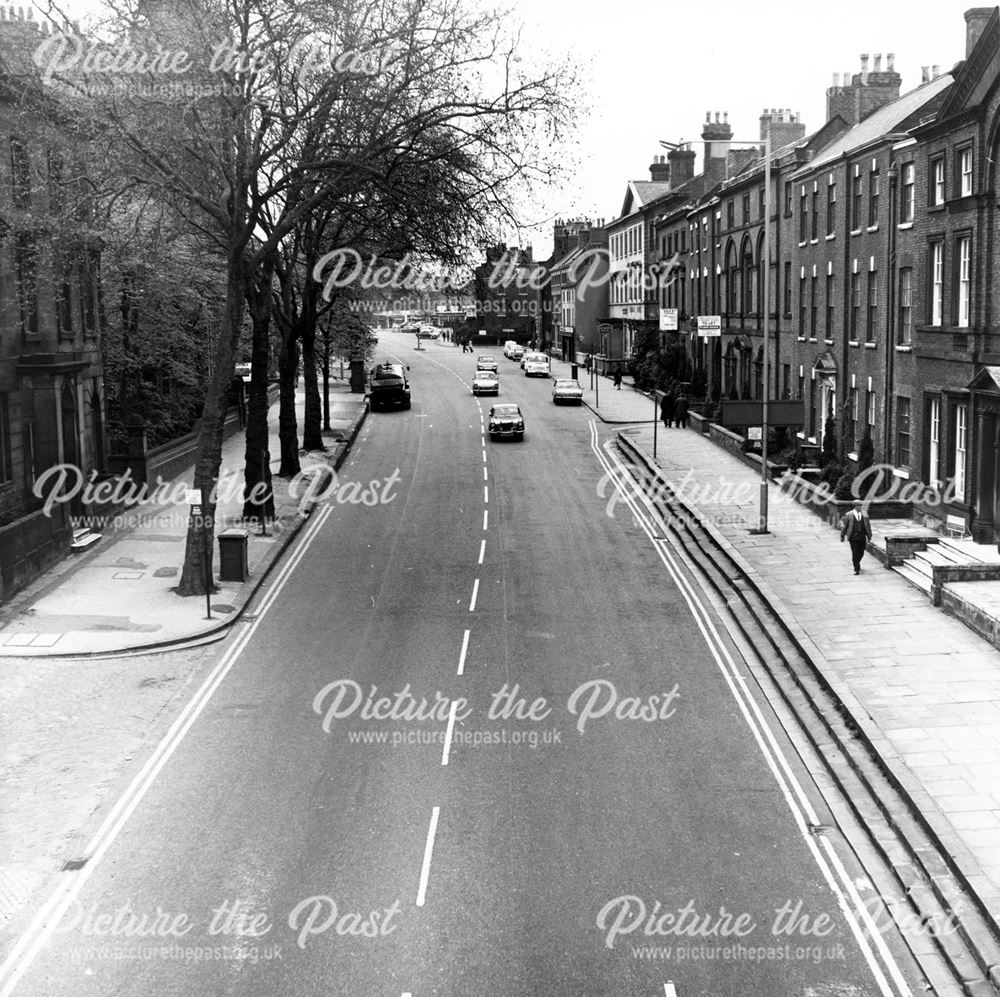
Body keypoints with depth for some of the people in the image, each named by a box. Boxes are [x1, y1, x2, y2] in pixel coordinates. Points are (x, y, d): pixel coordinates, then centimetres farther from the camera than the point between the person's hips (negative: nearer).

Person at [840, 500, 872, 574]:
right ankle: (857, 569, 2)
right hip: (853, 537, -3)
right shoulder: (849, 515, -1)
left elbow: (868, 526, 12)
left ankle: (856, 564, 36)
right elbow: (845, 526, 3)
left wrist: (869, 536, 11)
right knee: (855, 553, -6)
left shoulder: (864, 514, 7)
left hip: (862, 537, 3)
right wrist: (842, 536, 4)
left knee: (861, 553, 9)